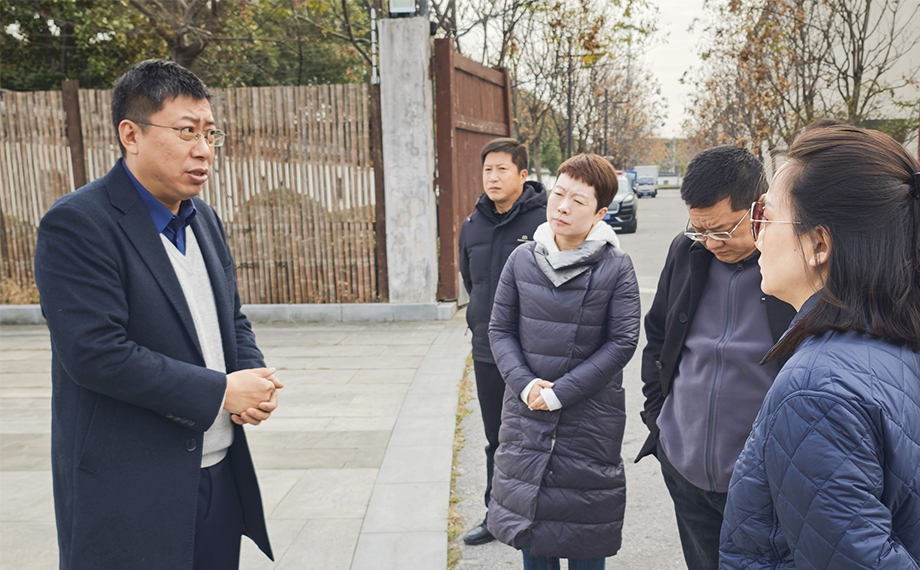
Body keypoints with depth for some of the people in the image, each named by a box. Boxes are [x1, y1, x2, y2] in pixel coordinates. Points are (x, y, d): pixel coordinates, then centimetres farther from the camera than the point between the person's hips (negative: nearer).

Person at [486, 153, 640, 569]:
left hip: (590, 419, -2)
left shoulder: (616, 267, -9)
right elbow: (500, 329, 4)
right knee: (531, 529, 15)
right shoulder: (522, 259, -1)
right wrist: (524, 384, -11)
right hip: (526, 412, 3)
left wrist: (561, 392, -15)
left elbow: (622, 342, -10)